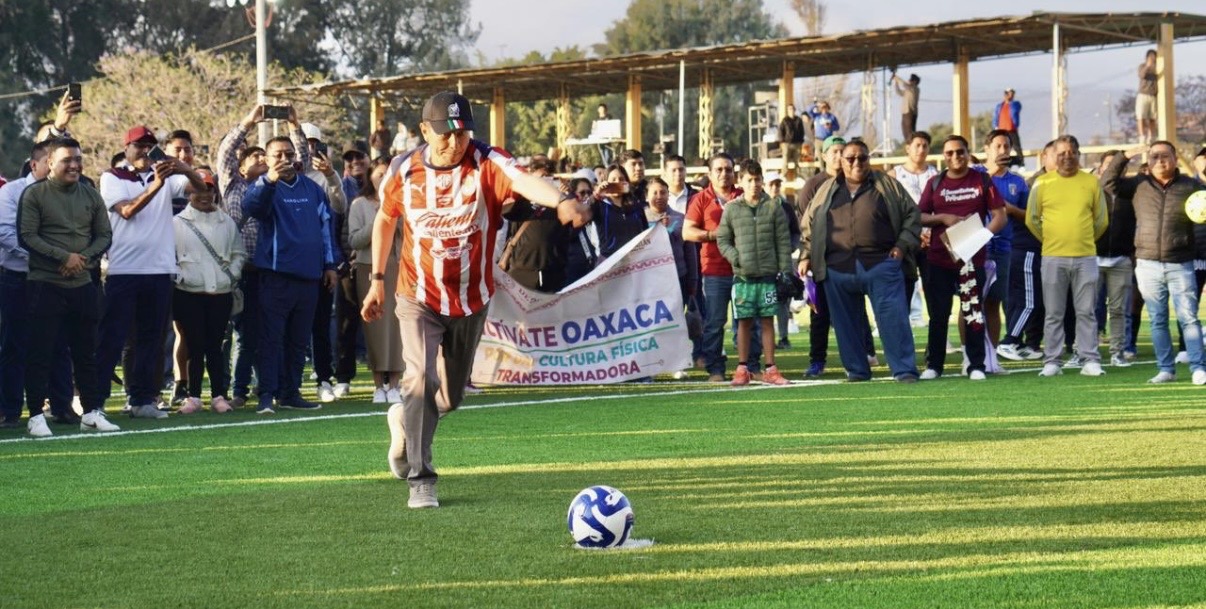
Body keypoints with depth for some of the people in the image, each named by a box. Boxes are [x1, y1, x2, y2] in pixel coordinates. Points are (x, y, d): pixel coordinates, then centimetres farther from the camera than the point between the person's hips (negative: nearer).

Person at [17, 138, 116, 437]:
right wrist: (64, 257, -15)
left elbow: (105, 235, 10)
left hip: (82, 284, 4)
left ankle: (92, 412, 16)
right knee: (40, 353, -3)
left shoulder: (91, 196, 11)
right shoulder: (34, 194, -3)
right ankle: (36, 415, 3)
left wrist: (85, 257, -8)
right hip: (45, 285, -4)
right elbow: (27, 236, -9)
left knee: (85, 351, 10)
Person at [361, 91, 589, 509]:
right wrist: (377, 280, 11)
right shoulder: (403, 172, -9)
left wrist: (560, 200, -59)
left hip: (471, 301, 1)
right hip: (419, 298, -1)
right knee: (421, 379, -17)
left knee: (451, 396, 13)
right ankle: (420, 479, -4)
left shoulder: (487, 164, -17)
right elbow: (385, 220, 11)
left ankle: (405, 422, 47)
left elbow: (524, 181, -39)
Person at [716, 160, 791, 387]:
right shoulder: (731, 209, 4)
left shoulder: (774, 207, 4)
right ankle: (742, 369, 9)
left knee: (767, 321, 4)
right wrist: (735, 257, -8)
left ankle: (770, 369, 9)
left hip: (768, 275, 0)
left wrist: (785, 271, 0)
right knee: (744, 322, 2)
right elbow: (722, 240, 9)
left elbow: (783, 242, 4)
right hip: (742, 276, 0)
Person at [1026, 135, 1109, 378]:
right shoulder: (1042, 183, 3)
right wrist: (1051, 240, 9)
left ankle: (1090, 361, 6)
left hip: (1085, 257, 1)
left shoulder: (1091, 182, 6)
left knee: (1086, 312, 3)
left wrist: (1084, 241, 13)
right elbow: (1032, 220, 7)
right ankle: (1052, 362, 8)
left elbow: (1101, 221, 12)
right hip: (1053, 258, -1)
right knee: (1053, 314, 3)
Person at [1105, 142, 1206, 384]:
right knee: (1157, 321, 7)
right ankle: (1166, 369, 13)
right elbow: (1109, 182, 2)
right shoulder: (1139, 185, 8)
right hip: (1147, 265, 2)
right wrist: (1124, 156, -8)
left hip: (1180, 264, -2)